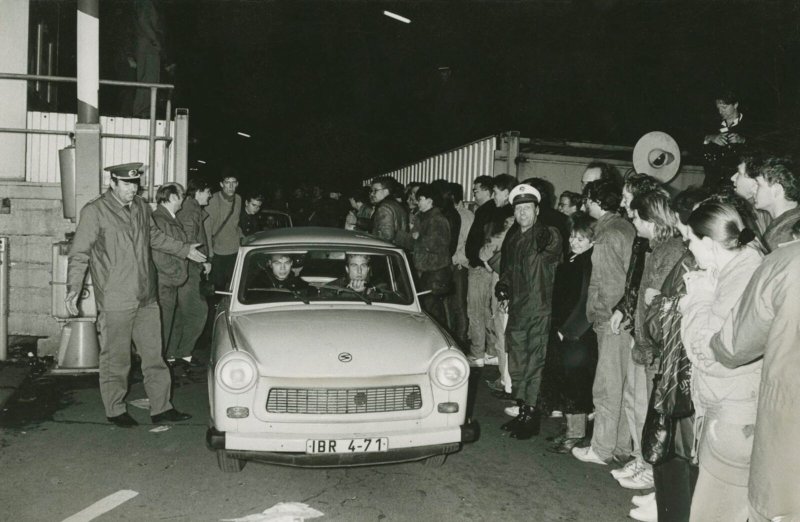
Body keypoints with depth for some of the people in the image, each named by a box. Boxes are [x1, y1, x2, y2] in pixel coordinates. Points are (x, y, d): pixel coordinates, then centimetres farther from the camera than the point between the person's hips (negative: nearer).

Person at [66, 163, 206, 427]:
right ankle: (115, 411, 22)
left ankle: (161, 408, 20)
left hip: (146, 298, 6)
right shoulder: (94, 211, -8)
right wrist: (73, 289, -17)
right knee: (116, 359, 5)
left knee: (154, 356, 10)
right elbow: (79, 254, -8)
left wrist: (184, 249, 32)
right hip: (115, 302, -6)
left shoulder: (142, 207, 10)